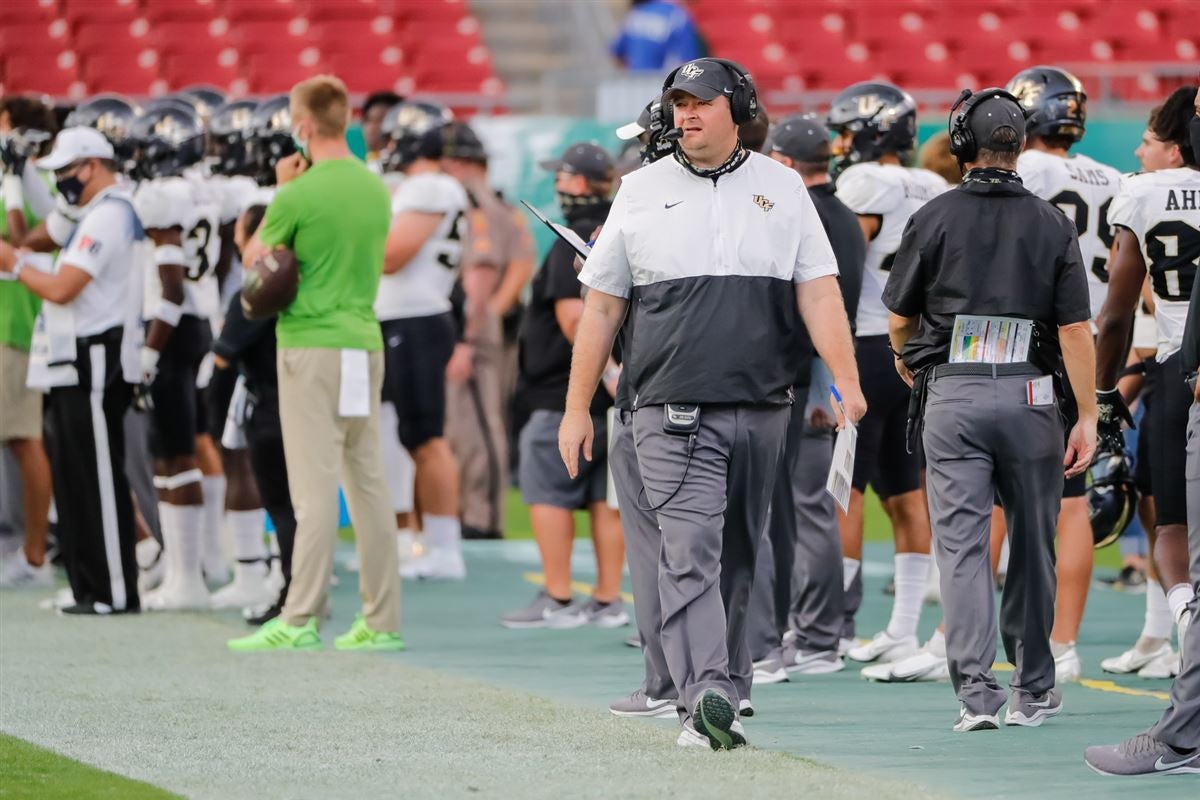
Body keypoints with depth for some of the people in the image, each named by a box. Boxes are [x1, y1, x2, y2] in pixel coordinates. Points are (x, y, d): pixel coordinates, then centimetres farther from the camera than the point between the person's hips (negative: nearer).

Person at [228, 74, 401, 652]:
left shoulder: (298, 196, -12)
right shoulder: (376, 189, 8)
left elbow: (253, 258, 2)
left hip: (311, 346, -7)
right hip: (365, 343, 7)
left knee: (315, 486, -8)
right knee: (367, 484, 8)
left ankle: (300, 619, -9)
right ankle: (381, 621, 10)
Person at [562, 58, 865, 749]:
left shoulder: (781, 188, 10)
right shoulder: (642, 192, 8)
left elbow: (818, 293, 3)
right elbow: (601, 308, 11)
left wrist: (848, 382, -11)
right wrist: (578, 408, 7)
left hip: (762, 408, 2)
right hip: (673, 409, -2)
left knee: (738, 560, 10)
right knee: (691, 551, -14)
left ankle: (727, 697, 19)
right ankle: (705, 698, -25)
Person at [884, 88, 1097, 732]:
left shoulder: (934, 219, 1)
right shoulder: (1051, 225, 3)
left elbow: (900, 317, 10)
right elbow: (1075, 329, -3)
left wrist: (906, 362, 32)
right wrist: (1087, 417, 0)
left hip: (951, 393, -1)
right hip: (1029, 394, 1)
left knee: (961, 540, -2)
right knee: (1031, 543, 12)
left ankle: (974, 685, -14)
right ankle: (1033, 688, 20)